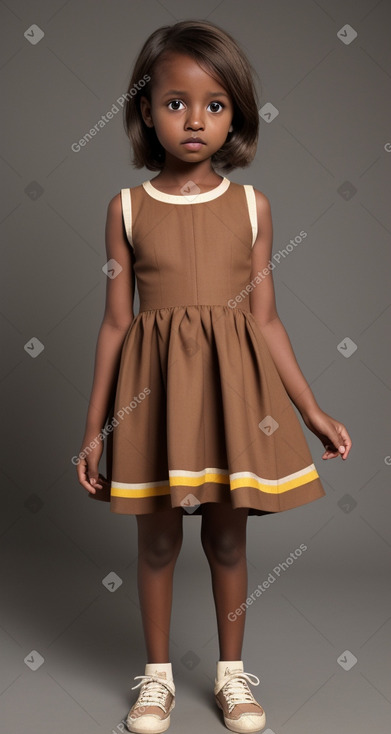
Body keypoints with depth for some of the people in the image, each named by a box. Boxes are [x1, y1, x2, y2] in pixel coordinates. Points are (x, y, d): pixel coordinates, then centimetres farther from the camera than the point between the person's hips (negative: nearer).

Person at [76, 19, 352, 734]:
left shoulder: (251, 205, 1)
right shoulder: (126, 207, -1)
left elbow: (265, 319, 5)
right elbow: (116, 323, 1)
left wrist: (313, 412, 4)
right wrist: (94, 427, 2)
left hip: (233, 384, 1)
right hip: (154, 386, 0)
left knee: (227, 535, 12)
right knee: (157, 537, 10)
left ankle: (231, 671, 33)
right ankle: (158, 674, 32)